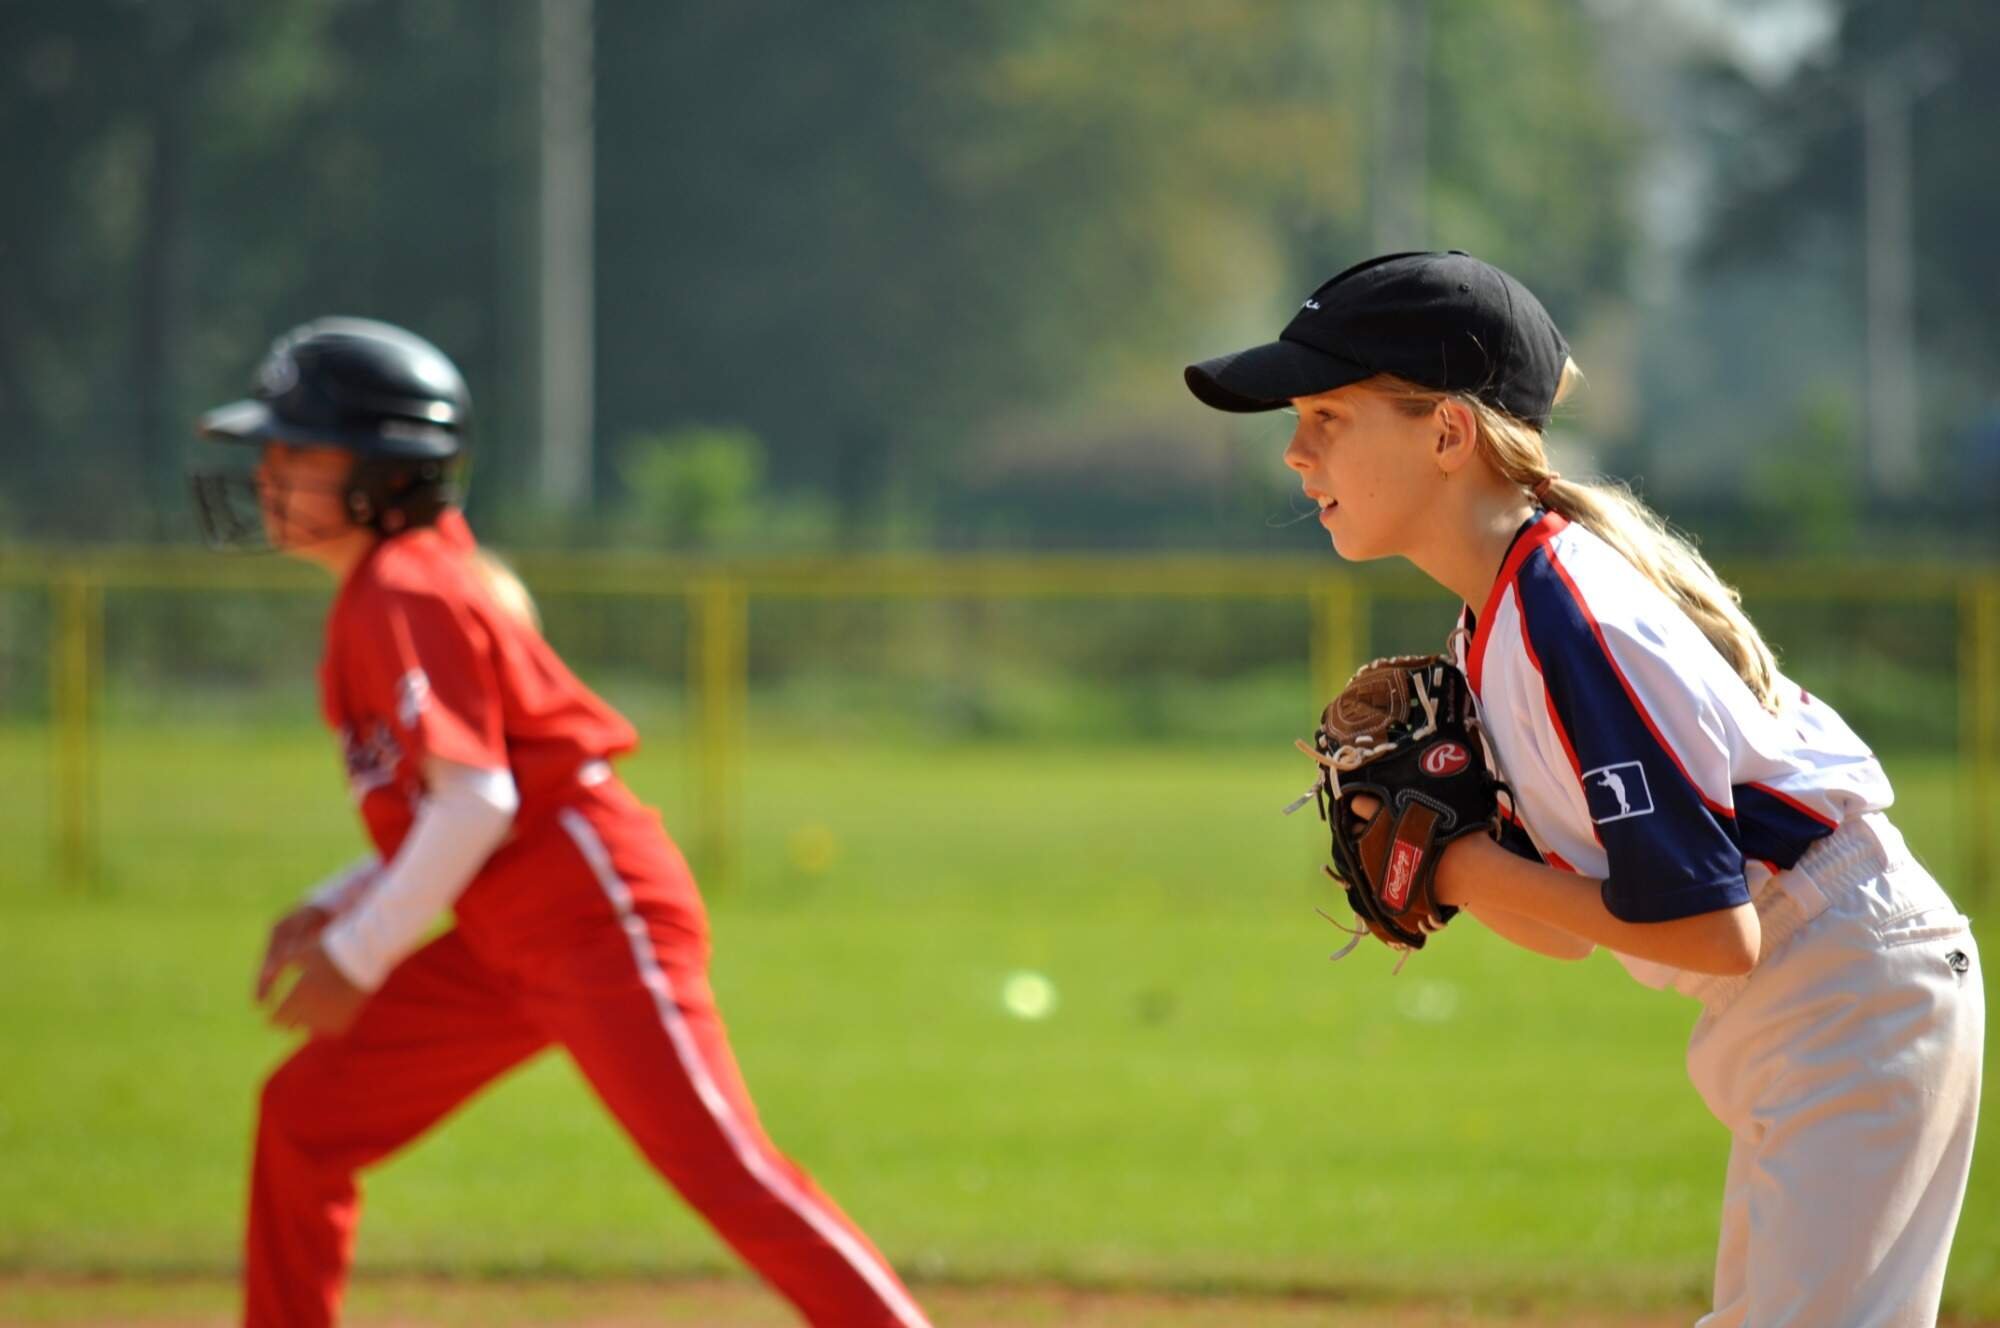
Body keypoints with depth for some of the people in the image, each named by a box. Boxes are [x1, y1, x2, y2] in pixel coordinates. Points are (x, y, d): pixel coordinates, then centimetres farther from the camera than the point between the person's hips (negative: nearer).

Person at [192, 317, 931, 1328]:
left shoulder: (405, 597, -13)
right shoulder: (374, 598, 17)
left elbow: (476, 800, -22)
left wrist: (359, 956, -17)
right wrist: (332, 911, 13)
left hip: (598, 920, -11)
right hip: (510, 946, 11)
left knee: (719, 1167, -17)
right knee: (305, 1117, 11)